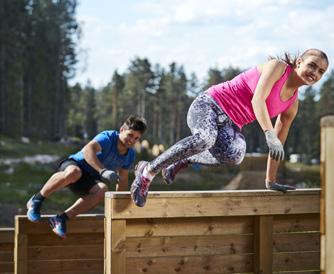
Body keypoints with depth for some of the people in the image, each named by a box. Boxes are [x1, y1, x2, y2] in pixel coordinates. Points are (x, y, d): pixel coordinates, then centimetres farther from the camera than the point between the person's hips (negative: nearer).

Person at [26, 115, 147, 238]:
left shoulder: (130, 155, 3)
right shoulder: (108, 137, -19)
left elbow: (122, 180, 16)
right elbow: (88, 150, -39)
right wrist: (102, 171, -52)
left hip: (88, 181, 5)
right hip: (74, 164, -5)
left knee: (102, 190, -31)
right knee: (73, 172, -43)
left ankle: (62, 218, -32)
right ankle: (36, 200, -22)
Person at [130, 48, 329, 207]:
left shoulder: (293, 105, 11)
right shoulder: (278, 66, -9)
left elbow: (278, 144, 16)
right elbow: (257, 99, -23)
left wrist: (271, 181, 14)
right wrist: (269, 133, -37)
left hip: (230, 124, 7)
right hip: (210, 104, -6)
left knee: (235, 154, -29)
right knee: (205, 138, -40)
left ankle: (184, 161, -6)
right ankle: (148, 171, -26)